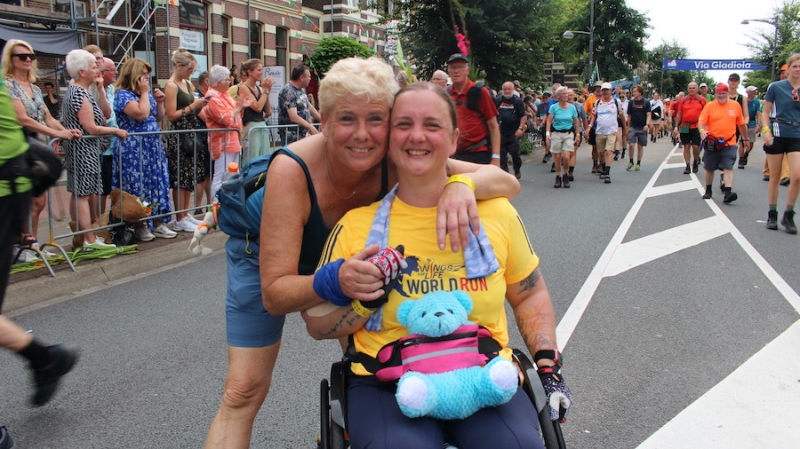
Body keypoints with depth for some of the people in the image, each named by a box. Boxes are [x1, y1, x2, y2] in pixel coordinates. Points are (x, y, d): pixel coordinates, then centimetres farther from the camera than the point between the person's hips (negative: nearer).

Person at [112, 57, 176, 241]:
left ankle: (158, 222, 14)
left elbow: (159, 118, 19)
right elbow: (141, 114, -23)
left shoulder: (146, 94, 16)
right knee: (138, 185, -3)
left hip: (154, 146, 8)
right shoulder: (122, 94, -8)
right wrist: (144, 92, -12)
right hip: (134, 149, -8)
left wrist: (160, 101, 4)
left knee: (157, 183, 7)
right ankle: (140, 225, 5)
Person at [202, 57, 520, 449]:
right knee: (244, 391, -8)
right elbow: (274, 295, -38)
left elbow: (506, 182, -30)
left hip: (342, 253, 3)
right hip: (266, 257, -3)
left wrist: (462, 185, -53)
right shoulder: (291, 171, -39)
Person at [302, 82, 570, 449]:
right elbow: (316, 325, 7)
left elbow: (530, 295, 19)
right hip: (388, 383, -1)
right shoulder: (356, 226, 0)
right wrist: (362, 300, -12)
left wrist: (548, 364, 7)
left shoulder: (496, 212, 5)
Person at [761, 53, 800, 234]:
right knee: (775, 176, 5)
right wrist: (766, 130, -11)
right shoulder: (775, 87, 0)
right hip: (778, 134, -2)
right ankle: (772, 214, 16)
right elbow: (766, 111, 3)